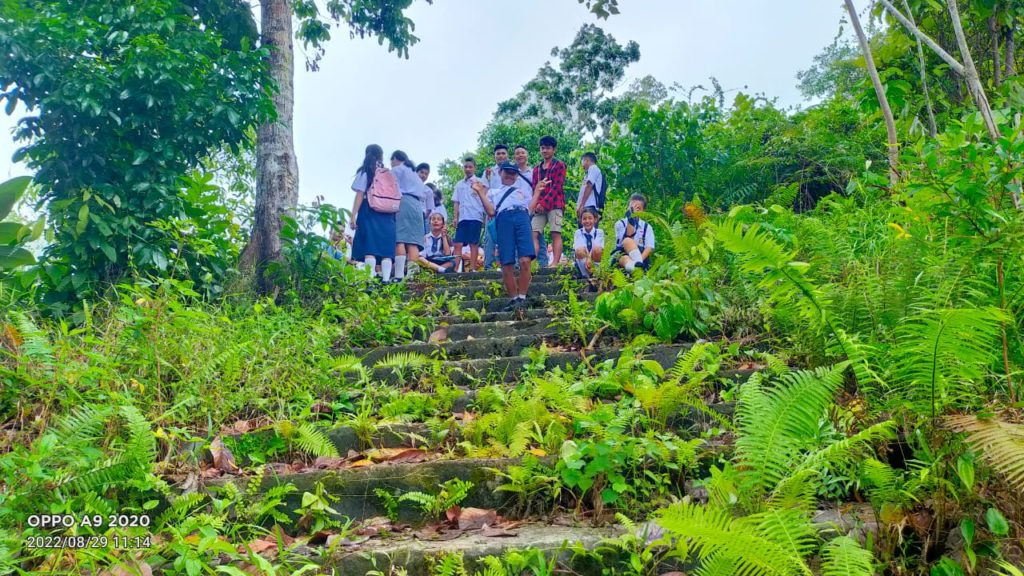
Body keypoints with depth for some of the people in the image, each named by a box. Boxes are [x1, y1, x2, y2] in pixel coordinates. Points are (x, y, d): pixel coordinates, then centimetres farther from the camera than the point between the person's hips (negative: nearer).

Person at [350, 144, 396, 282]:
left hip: (369, 213, -3)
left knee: (369, 248, -8)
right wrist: (393, 216, 15)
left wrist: (353, 216, -3)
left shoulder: (365, 172, 3)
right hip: (387, 214, 3)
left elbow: (360, 195, -3)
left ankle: (370, 279, -18)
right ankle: (386, 279, -2)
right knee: (386, 248, 3)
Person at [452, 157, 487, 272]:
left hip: (475, 217, -4)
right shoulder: (459, 184, 20)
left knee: (474, 244, -4)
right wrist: (455, 217, 9)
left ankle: (472, 268, -3)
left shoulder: (480, 182, 6)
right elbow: (456, 202, 17)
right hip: (462, 217, 5)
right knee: (458, 244, -2)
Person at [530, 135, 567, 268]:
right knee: (534, 234, -7)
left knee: (555, 234, -11)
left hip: (555, 204, -5)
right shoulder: (537, 168, 21)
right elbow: (534, 188, 16)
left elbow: (557, 186, -6)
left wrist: (544, 203, -14)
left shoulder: (559, 165, 4)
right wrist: (535, 204, -3)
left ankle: (555, 263, -16)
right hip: (539, 207, 5)